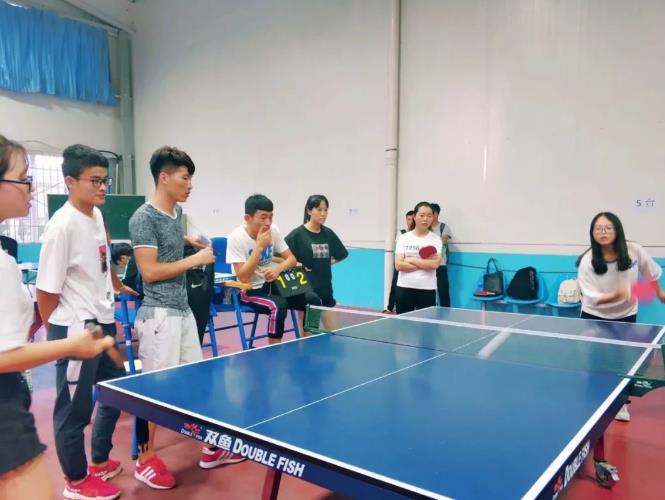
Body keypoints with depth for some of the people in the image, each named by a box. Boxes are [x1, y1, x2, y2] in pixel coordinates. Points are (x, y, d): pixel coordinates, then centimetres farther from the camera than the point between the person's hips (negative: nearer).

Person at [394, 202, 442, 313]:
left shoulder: (436, 239, 0)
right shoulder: (403, 238, 2)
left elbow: (435, 264, -14)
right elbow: (398, 265, -7)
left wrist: (411, 260, -11)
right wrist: (424, 264, -10)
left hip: (427, 289, -1)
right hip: (404, 288, 1)